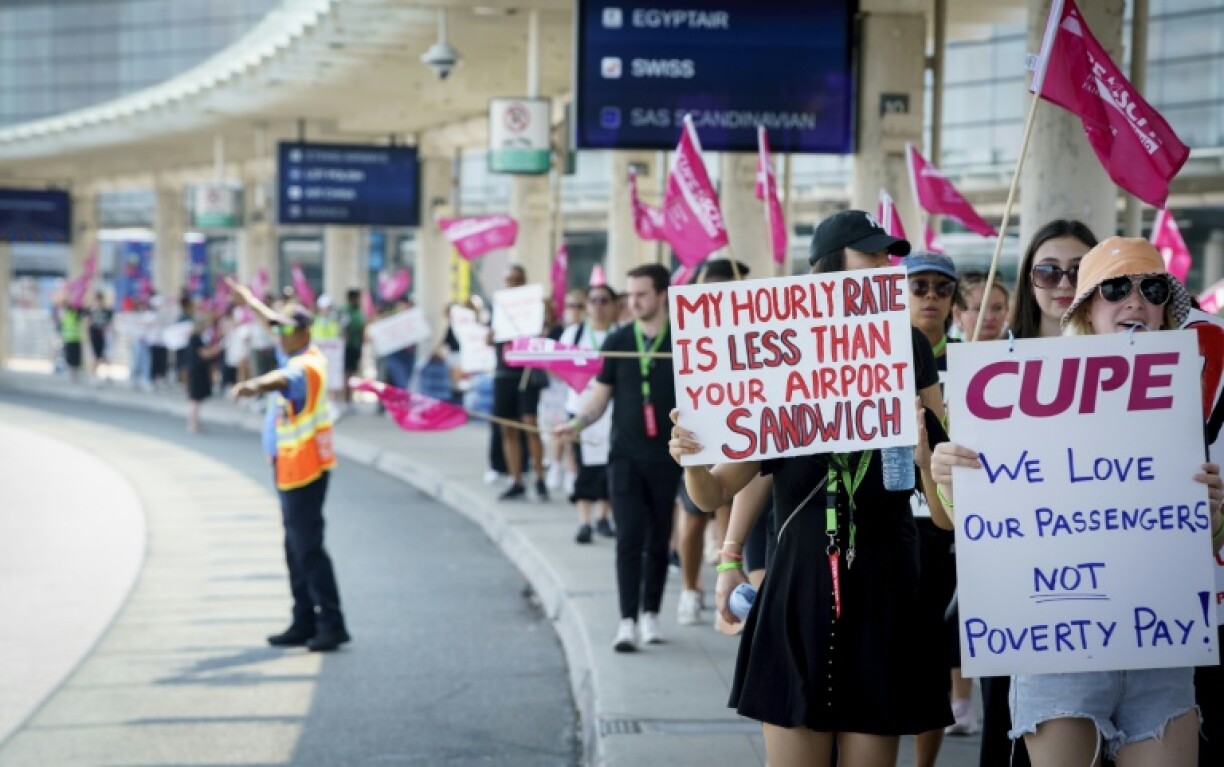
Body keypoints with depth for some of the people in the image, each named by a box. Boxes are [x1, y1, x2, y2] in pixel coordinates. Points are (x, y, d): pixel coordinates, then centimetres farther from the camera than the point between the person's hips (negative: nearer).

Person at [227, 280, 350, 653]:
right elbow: (275, 321, 29)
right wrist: (248, 300, 44)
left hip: (304, 467, -10)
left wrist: (253, 385, -63)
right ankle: (304, 623, 19)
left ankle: (331, 624, -10)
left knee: (307, 547, -11)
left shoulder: (306, 366, -19)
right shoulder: (299, 357, 10)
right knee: (296, 548, 13)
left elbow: (282, 379, -43)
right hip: (291, 467, 10)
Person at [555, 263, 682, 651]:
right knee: (630, 538, -7)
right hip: (626, 455, 0)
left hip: (667, 457, 0)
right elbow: (600, 396, 8)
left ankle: (650, 615, 22)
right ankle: (628, 620, -9)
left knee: (658, 540, 8)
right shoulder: (618, 341, 4)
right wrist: (579, 422, -10)